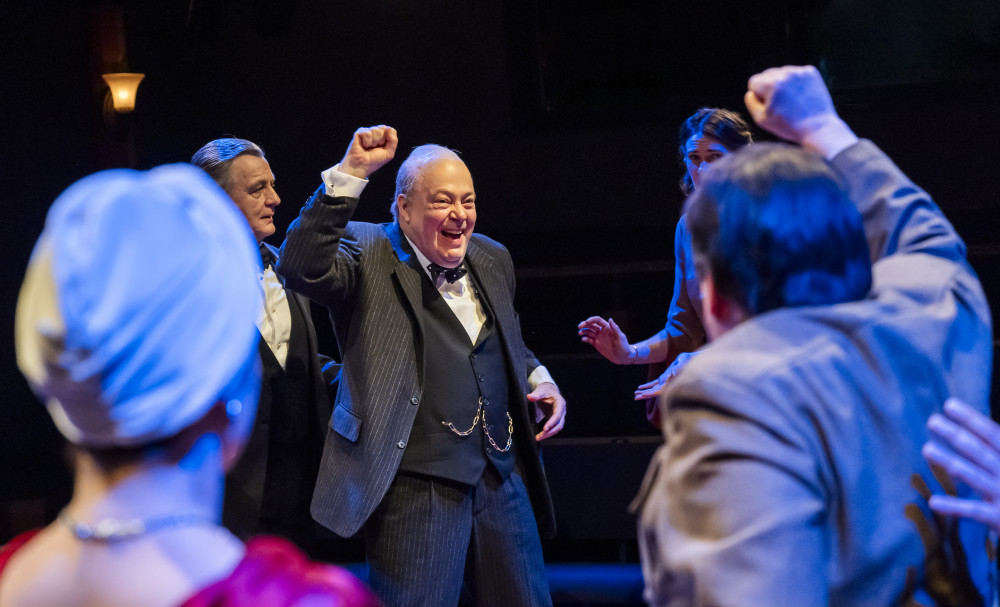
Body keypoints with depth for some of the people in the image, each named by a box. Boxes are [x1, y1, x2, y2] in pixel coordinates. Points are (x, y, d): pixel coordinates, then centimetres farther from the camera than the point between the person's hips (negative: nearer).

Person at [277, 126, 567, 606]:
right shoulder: (368, 256, -4)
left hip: (503, 478, 6)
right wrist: (352, 171, -26)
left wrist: (539, 380, 11)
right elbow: (302, 267, -25)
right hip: (417, 488, -6)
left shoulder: (492, 259, 15)